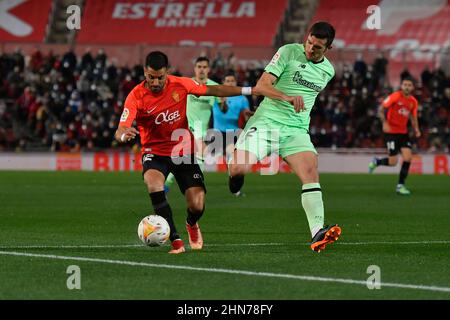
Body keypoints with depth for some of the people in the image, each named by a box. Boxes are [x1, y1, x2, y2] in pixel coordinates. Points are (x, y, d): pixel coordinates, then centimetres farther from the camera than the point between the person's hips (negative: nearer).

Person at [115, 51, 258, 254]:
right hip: (154, 152, -2)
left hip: (184, 151, 2)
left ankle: (192, 224, 31)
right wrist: (124, 135, -49)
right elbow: (119, 132, -24)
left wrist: (248, 91, 0)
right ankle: (175, 240, -28)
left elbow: (212, 90, 3)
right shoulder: (136, 96, -17)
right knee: (153, 183, -35)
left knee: (197, 206, -10)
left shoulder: (180, 85, -11)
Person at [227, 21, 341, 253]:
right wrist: (288, 98, -26)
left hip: (296, 130, 4)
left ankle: (317, 232, -31)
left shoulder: (328, 71, 13)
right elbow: (261, 86, -12)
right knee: (238, 169, -22)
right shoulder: (288, 52, -4)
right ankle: (234, 192, 16)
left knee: (311, 171, -21)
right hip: (266, 121, -4)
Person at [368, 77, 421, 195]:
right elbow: (381, 109, -9)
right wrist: (384, 123, -22)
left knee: (408, 157, -10)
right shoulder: (395, 97, -11)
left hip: (403, 132, 5)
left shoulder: (413, 101, 6)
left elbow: (413, 117, 18)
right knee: (393, 162, -9)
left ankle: (400, 185, 1)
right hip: (391, 131, -5)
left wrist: (416, 129, -1)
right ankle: (376, 161, 24)